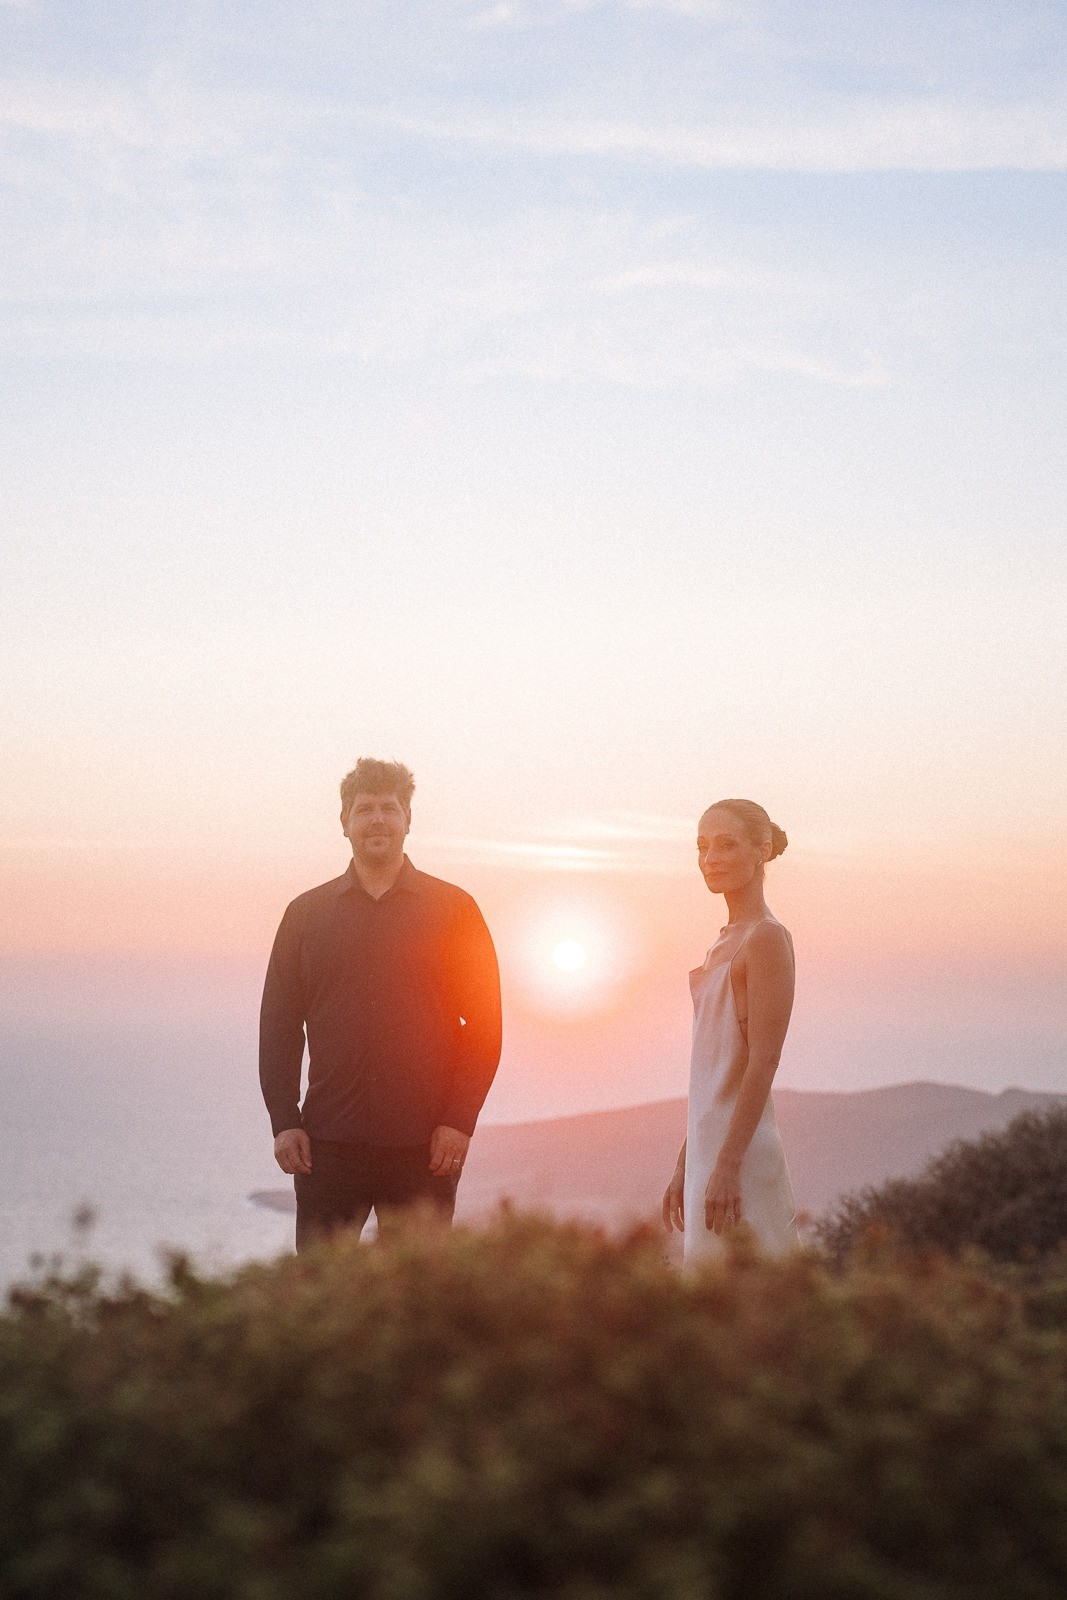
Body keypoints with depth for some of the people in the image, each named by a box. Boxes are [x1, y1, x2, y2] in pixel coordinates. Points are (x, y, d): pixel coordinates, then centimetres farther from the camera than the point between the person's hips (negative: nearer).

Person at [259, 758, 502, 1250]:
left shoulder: (453, 910, 6)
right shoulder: (306, 913, 11)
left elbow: (484, 1024, 3)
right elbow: (278, 1025, 10)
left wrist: (460, 1121, -7)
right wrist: (284, 1121, 0)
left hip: (423, 1146, -1)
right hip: (328, 1142, 1)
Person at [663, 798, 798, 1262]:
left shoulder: (767, 938, -11)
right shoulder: (727, 942, 16)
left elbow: (763, 1060, -18)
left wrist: (728, 1165, -22)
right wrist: (683, 1168, 19)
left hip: (741, 1152, -9)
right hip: (709, 1149, 9)